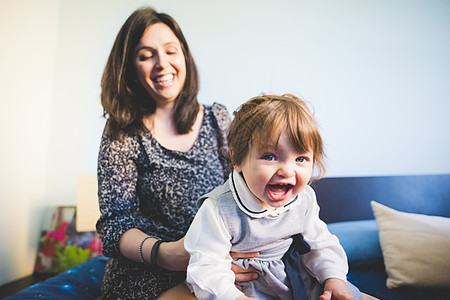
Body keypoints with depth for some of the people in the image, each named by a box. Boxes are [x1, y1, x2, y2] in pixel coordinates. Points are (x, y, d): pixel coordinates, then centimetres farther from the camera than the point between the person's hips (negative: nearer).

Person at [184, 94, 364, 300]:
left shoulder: (304, 199, -9)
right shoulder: (219, 210, -28)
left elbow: (319, 243, 5)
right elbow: (206, 269, -25)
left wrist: (334, 277, -9)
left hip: (297, 279, 5)